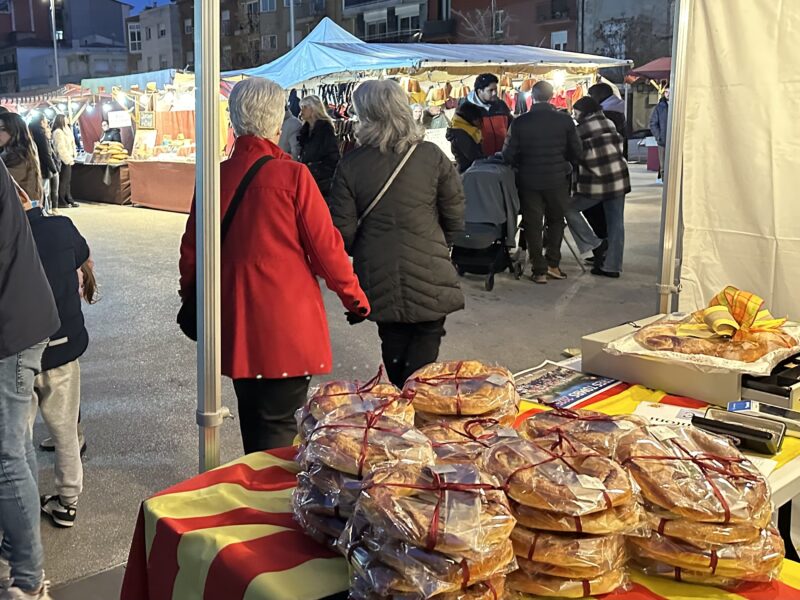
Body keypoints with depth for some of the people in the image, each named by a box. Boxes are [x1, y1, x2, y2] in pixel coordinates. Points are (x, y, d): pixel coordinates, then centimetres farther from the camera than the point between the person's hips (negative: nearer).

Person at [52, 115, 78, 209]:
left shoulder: (64, 131, 17)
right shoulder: (58, 132, -13)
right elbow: (61, 148, -19)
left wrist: (71, 158, 12)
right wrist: (69, 159, -19)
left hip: (67, 159, 9)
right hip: (64, 160, -9)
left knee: (67, 181, 11)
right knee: (63, 181, -6)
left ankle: (68, 199, 15)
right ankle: (61, 201, -2)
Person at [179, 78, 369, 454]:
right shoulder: (292, 175, -13)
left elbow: (192, 251, 8)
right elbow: (325, 247, -9)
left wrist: (191, 298, 25)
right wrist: (354, 296, 6)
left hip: (236, 325, 5)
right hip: (288, 326, -4)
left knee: (252, 420, 20)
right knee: (280, 426, 4)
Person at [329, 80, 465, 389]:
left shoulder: (351, 164, -8)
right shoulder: (431, 156, -6)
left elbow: (343, 228, -6)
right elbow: (455, 215, -1)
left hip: (378, 273, 2)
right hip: (427, 269, -2)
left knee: (393, 343, 18)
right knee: (425, 344, 8)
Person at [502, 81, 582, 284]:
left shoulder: (520, 122, -10)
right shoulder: (564, 120, -8)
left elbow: (508, 155, -8)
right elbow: (576, 152, -4)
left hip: (529, 181, -1)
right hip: (558, 179, 1)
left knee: (533, 225, 10)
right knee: (556, 221, 19)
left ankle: (539, 270, 10)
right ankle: (553, 264, 12)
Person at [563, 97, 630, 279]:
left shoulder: (580, 130, -5)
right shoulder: (609, 124, 7)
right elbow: (618, 145, 13)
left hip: (595, 182, -5)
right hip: (618, 178, 5)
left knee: (569, 209, 11)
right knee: (616, 223, 7)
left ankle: (595, 245, 4)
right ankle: (612, 266, 11)